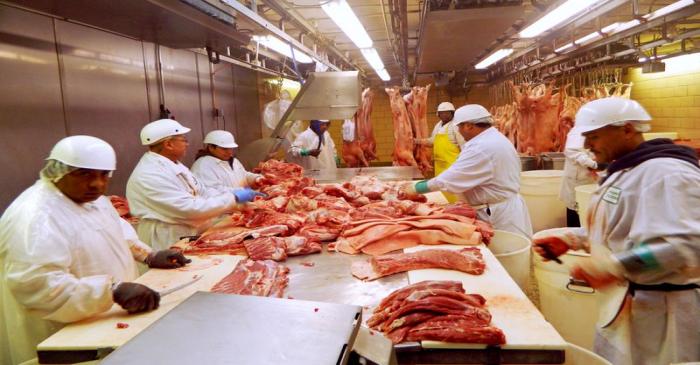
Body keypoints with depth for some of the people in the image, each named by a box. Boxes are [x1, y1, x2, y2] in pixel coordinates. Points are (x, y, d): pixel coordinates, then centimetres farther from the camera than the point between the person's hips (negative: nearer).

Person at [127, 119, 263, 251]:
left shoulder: (174, 164, 8)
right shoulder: (150, 175, -22)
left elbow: (202, 192, 12)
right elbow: (190, 209, -26)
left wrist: (235, 193, -1)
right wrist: (233, 198, -20)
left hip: (189, 236, 9)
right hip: (169, 243, -8)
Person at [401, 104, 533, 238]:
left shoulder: (483, 147, -24)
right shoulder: (495, 138, 11)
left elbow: (451, 177, -23)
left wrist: (416, 188, -14)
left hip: (500, 215, -10)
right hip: (504, 208, 10)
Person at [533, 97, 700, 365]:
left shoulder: (666, 173, -21)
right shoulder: (623, 171, 11)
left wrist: (613, 268, -37)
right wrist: (570, 240, 8)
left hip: (657, 309, -9)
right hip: (623, 302, 9)